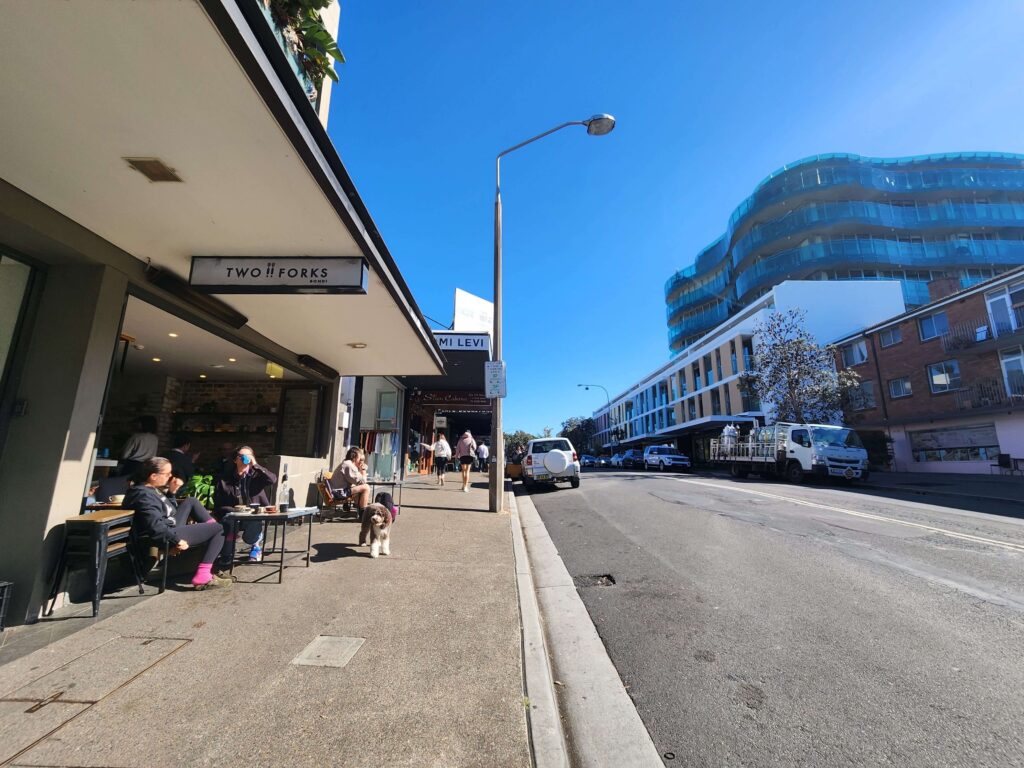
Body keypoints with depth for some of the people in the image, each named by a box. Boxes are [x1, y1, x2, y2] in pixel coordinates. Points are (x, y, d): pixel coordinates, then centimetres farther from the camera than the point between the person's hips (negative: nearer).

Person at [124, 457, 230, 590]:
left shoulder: (151, 489, 10)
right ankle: (202, 577, -15)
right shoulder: (144, 495, -22)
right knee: (219, 530, -11)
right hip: (167, 536, -11)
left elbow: (170, 511, 19)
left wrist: (172, 492, 5)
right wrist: (177, 540, -24)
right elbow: (156, 526, -30)